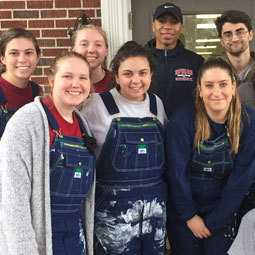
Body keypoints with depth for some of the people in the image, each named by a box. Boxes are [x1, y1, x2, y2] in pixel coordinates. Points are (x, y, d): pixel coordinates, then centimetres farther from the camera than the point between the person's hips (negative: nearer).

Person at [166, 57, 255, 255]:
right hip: (184, 214, -1)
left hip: (224, 213, 1)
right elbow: (177, 173, -13)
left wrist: (213, 222, -10)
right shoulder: (182, 121, -18)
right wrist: (190, 216, -9)